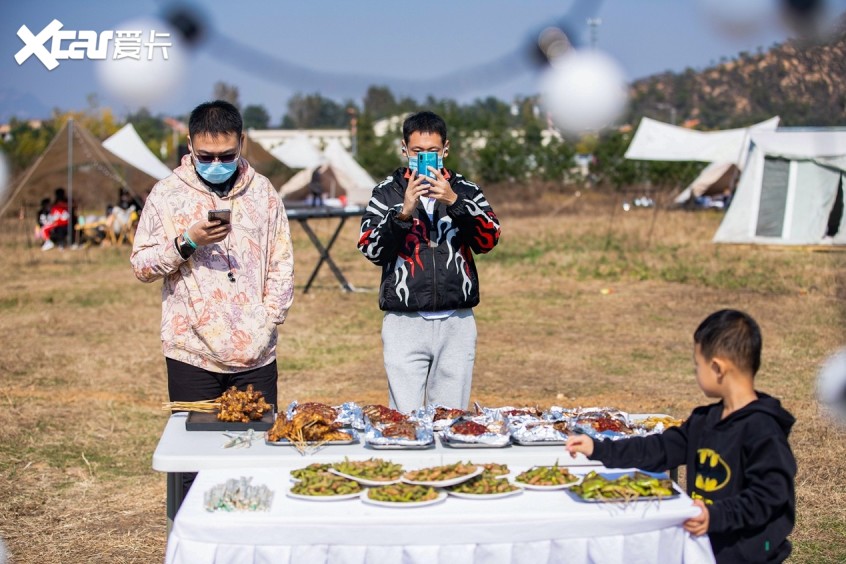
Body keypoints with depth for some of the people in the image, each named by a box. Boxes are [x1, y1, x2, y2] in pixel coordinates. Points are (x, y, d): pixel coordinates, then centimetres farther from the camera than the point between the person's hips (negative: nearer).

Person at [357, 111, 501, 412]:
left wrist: (454, 203, -19)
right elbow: (371, 250, -5)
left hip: (456, 322, 1)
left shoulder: (465, 190, 8)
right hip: (404, 322, -1)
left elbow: (488, 239, -5)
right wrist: (403, 212, -20)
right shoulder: (387, 192, 5)